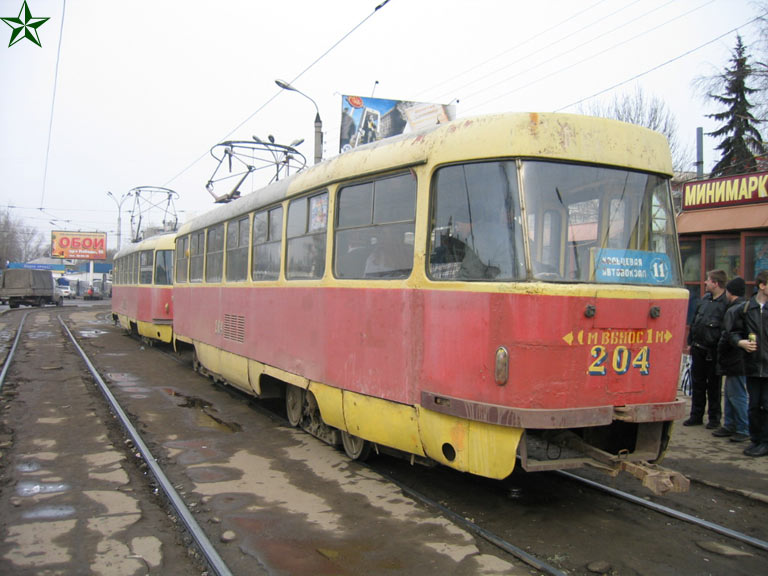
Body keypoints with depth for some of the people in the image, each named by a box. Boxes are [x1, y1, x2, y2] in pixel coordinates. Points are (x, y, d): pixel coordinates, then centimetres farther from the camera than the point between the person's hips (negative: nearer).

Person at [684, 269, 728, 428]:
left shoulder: (726, 303, -12)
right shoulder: (705, 299, 10)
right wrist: (690, 342, 15)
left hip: (713, 351, -7)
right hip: (698, 349, 7)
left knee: (713, 385, 5)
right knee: (697, 383, 12)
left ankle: (714, 418, 17)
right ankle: (696, 416, 22)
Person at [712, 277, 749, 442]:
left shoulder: (733, 311, -17)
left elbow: (728, 336, -19)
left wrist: (720, 351, -6)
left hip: (735, 359, -10)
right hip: (739, 360, 10)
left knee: (737, 395, -3)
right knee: (730, 394, 16)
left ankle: (743, 429, 3)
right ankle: (730, 426, 24)